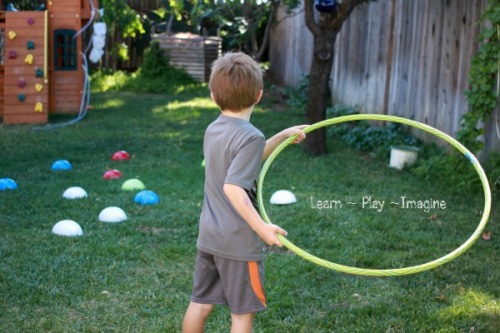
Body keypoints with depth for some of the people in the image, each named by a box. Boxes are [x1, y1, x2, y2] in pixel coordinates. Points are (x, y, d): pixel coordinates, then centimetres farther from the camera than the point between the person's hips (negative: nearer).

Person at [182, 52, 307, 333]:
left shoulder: (214, 130, 7)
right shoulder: (250, 136, -19)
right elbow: (233, 187, -29)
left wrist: (282, 137, 19)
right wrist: (261, 226, -27)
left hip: (209, 237, 8)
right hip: (239, 242, -8)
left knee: (201, 303, 17)